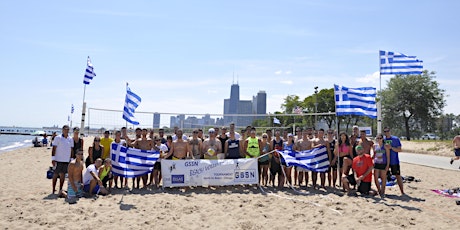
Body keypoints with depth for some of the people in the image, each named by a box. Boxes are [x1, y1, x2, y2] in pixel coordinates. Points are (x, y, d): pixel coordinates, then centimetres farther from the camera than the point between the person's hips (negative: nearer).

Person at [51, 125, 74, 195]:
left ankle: (60, 190, 14)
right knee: (56, 175, 4)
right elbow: (54, 149, -5)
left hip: (67, 160, 4)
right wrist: (53, 159, -10)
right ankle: (53, 190, 13)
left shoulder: (70, 139, 8)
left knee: (63, 175, 7)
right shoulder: (58, 138, -4)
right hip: (58, 160, -4)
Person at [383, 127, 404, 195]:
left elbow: (399, 150, -7)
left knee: (398, 175, 1)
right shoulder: (382, 139, 5)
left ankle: (402, 191, 7)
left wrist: (391, 147, -19)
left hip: (394, 161, -3)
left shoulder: (396, 139, -3)